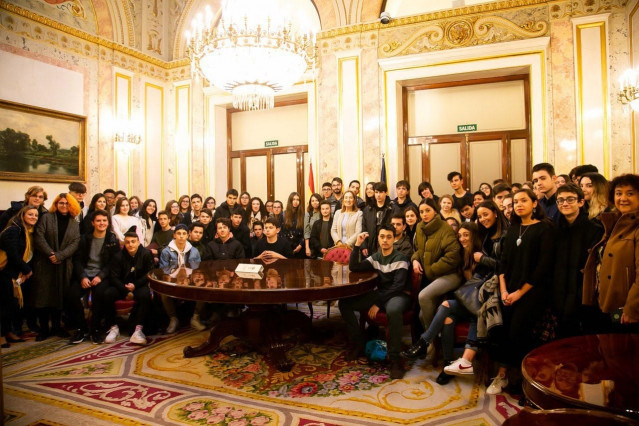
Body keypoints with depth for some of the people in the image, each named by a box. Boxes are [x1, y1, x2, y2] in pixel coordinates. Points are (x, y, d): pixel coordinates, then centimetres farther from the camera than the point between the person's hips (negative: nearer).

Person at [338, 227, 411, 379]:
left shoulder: (400, 258, -8)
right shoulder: (375, 257, 10)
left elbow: (398, 286, -17)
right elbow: (353, 267, 2)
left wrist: (378, 303, -20)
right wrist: (357, 245, -9)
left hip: (398, 295, -6)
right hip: (379, 293, 6)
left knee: (393, 311, -43)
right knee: (344, 302, -9)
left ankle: (394, 358, -29)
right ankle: (358, 343, 1)